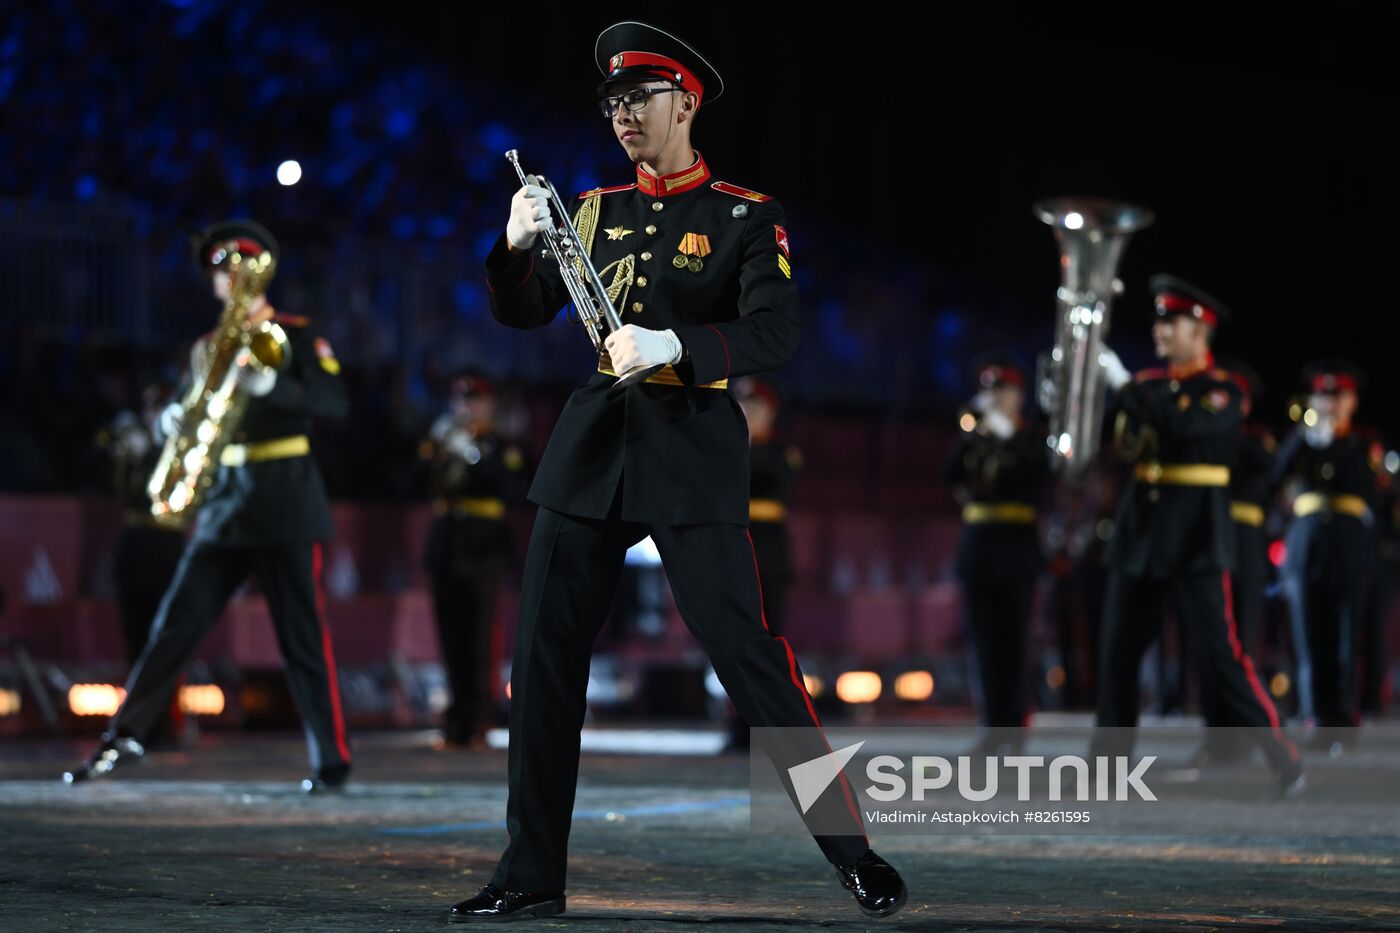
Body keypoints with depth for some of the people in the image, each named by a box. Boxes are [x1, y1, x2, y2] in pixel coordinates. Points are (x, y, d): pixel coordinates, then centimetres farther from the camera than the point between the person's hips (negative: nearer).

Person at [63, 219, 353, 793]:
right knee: (177, 622, -2)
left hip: (286, 505, -4)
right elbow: (193, 415, 19)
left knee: (303, 637, -3)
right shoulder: (208, 348, 15)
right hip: (225, 503, 4)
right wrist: (175, 420, -5)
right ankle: (123, 737, -3)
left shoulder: (297, 336, 1)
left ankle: (333, 762, 4)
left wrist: (269, 385, -27)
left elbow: (334, 402, -11)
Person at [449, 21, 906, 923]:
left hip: (693, 453, -5)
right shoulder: (595, 210, 14)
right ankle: (531, 876, 9)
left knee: (747, 652, -9)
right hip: (592, 445, 5)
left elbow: (776, 334, -12)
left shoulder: (748, 217, 0)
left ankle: (857, 854, -1)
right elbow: (521, 312, 11)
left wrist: (671, 345, -26)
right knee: (545, 656, 2)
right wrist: (518, 244, -9)